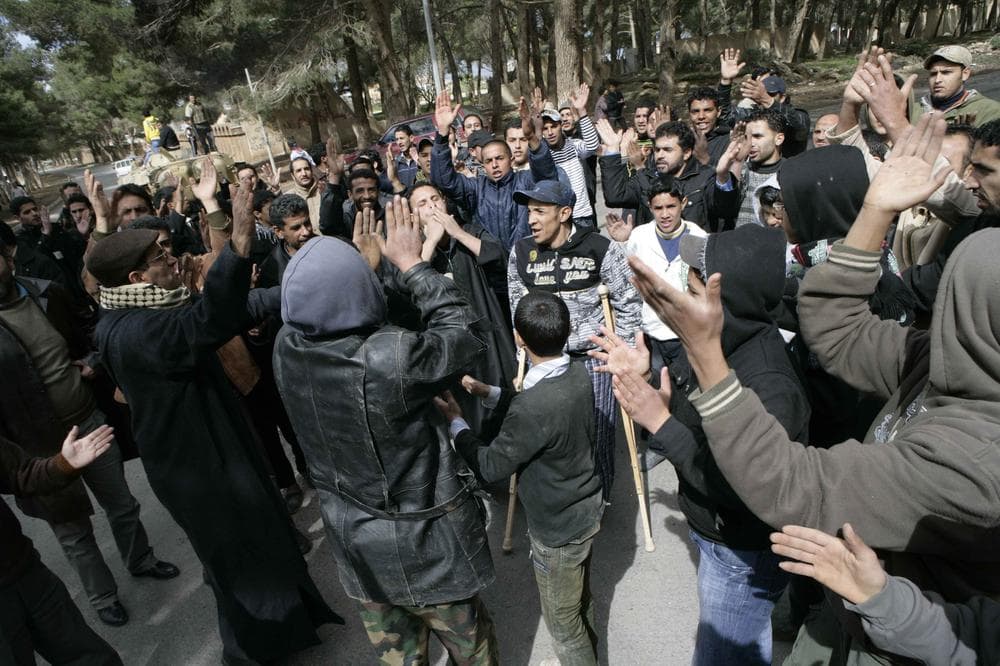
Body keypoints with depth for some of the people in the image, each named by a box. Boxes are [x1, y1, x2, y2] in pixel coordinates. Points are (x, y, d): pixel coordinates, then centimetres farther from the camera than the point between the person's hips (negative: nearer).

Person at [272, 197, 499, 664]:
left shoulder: (287, 349, -17)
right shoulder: (392, 357, -34)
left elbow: (326, 317, 6)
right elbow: (463, 332, -16)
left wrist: (367, 262, 13)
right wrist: (411, 263, -9)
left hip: (350, 534, 5)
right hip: (421, 537, -5)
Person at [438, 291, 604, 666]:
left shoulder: (530, 408, -36)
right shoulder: (579, 373, -11)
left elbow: (490, 468, -22)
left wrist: (455, 421, -11)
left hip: (558, 529, -8)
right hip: (586, 510, 8)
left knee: (562, 620, 18)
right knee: (581, 601, 31)